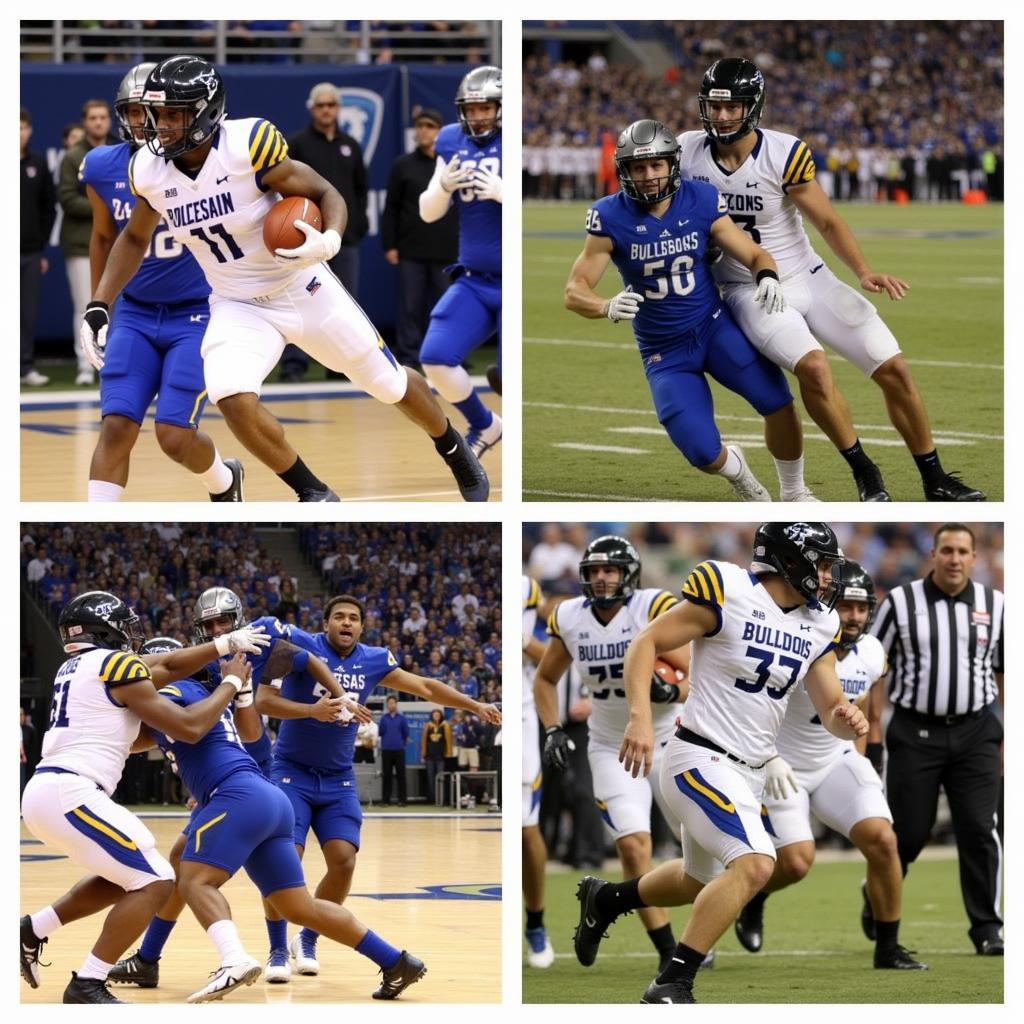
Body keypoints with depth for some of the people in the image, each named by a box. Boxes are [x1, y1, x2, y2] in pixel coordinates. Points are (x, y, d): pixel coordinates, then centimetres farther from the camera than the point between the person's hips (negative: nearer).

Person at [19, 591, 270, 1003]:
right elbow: (189, 727, -4)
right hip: (68, 793, -9)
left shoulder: (77, 666, 21)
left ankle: (33, 931, 22)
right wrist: (230, 682, 9)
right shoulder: (117, 665, -5)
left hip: (43, 791, 9)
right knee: (154, 882, -6)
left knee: (127, 876, 23)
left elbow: (165, 666, 29)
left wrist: (226, 643, 28)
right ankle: (87, 985, -9)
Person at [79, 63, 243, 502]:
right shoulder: (103, 169, -4)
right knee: (116, 427, -12)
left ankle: (224, 482, 26)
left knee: (175, 436, -8)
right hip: (136, 314, 3)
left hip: (198, 313, -3)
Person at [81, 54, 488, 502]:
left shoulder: (248, 146, -26)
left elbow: (326, 194, -15)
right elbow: (135, 238, 9)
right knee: (233, 398, -25)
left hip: (305, 291, -3)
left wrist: (329, 242, -36)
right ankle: (314, 495, -3)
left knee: (391, 384, 11)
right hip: (239, 308, 3)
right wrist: (99, 306, 0)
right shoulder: (149, 171, -11)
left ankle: (454, 449, 44)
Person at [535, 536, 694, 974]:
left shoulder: (656, 609, -18)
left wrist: (669, 691, -39)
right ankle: (668, 953, -6)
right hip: (612, 750, 2)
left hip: (670, 738, -2)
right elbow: (545, 679, 12)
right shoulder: (569, 619, -5)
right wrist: (553, 732, -1)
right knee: (633, 845, -13)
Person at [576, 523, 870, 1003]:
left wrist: (847, 719, -17)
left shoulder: (819, 626, 5)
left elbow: (830, 710, 8)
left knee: (699, 882, 25)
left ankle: (604, 899, 51)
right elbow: (646, 643, -12)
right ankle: (672, 985, -20)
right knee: (755, 864, -26)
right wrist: (640, 719, -24)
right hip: (701, 760, -9)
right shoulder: (728, 593, -15)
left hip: (748, 774, 9)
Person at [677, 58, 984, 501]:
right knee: (813, 366, -30)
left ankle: (934, 479, 12)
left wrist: (864, 272, -20)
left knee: (894, 369, -5)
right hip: (750, 293, -1)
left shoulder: (784, 154, -13)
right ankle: (864, 472, -13)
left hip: (808, 278, 1)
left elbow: (827, 222, -8)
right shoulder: (687, 153, -8)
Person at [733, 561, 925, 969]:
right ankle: (752, 897, 24)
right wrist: (769, 758, -27)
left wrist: (858, 759, 13)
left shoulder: (871, 655, -5)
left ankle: (888, 948, 0)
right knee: (795, 862, -14)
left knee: (882, 841, -12)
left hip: (836, 762, 5)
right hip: (783, 767, -5)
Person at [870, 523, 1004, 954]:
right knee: (907, 833, 2)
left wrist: (1009, 737, 10)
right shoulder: (900, 603, -1)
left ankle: (987, 929, 4)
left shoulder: (994, 606, 6)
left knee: (979, 832, -4)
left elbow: (1006, 673, 13)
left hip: (975, 734, 2)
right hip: (914, 734, -2)